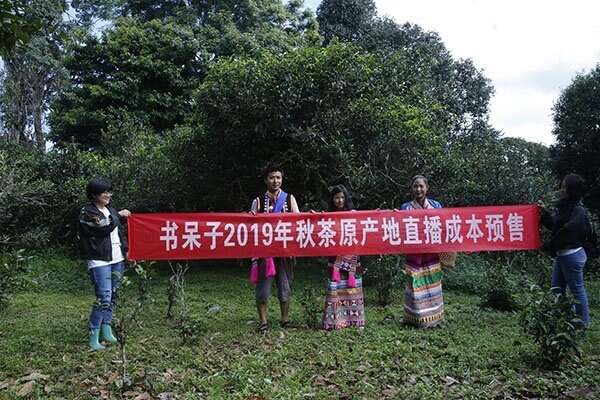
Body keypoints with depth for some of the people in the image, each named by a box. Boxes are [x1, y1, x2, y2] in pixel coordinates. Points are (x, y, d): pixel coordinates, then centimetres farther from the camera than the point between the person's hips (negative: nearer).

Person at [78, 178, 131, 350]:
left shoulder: (110, 209, 14)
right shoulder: (86, 212, -7)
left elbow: (120, 231, 20)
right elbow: (104, 227, -18)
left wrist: (126, 250, 13)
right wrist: (119, 215, -7)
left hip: (117, 259, 7)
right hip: (99, 261, -7)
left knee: (113, 296, 11)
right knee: (104, 298, -13)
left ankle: (106, 329, 23)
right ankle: (93, 337, -4)